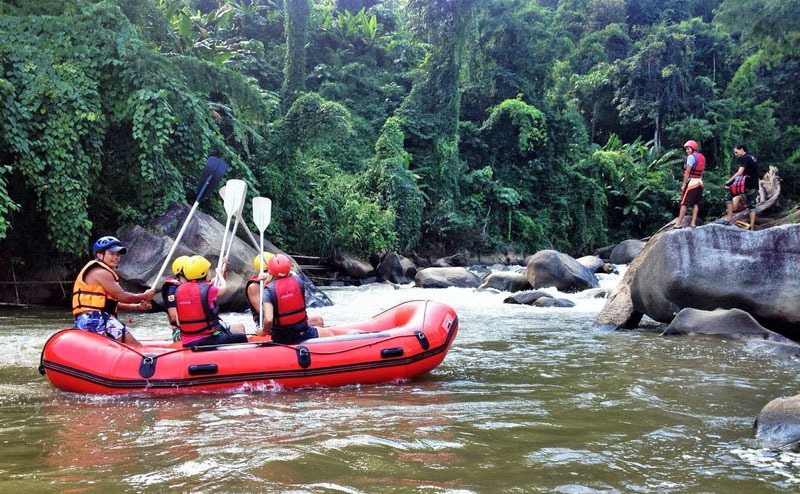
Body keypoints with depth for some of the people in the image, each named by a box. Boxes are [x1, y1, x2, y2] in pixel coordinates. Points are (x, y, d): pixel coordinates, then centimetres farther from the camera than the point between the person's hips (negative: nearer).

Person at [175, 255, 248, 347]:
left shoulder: (178, 290, 4)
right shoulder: (208, 289, -12)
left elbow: (178, 322, 10)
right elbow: (224, 288, 12)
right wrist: (220, 274, 32)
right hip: (207, 339, -7)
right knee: (241, 337, 7)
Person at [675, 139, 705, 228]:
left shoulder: (691, 157, -10)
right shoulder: (702, 157, 15)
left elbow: (687, 172, -14)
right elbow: (701, 172, 13)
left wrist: (684, 184, -14)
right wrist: (700, 181, 14)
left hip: (691, 181, -8)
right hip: (699, 182, 8)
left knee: (684, 203, -7)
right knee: (696, 203, 7)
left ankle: (679, 223, -8)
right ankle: (693, 222, 4)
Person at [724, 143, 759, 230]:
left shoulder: (745, 158, -9)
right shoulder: (752, 157, 20)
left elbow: (739, 173, -19)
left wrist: (728, 182, -19)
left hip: (747, 184, -9)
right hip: (755, 186, 9)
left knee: (728, 196, -5)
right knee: (752, 205, 11)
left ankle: (729, 218, -10)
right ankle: (751, 226, 9)